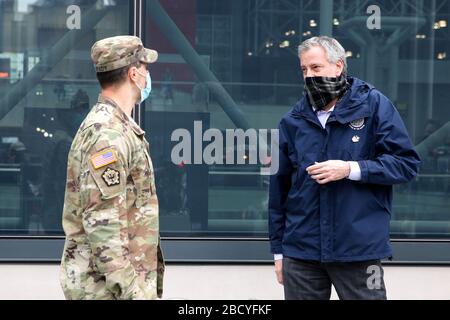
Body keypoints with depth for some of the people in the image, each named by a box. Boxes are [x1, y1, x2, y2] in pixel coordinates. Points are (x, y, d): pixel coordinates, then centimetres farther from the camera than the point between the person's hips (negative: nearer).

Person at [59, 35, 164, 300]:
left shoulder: (121, 128, 14)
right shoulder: (108, 134, -18)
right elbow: (102, 223, -24)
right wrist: (133, 291, -24)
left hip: (130, 277, 10)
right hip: (108, 284, -10)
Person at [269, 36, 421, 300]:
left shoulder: (373, 105, -2)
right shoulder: (293, 121, 7)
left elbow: (407, 163, -5)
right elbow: (279, 189, 11)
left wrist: (351, 169, -16)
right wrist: (278, 251, 12)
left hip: (360, 251, -3)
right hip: (301, 253, 3)